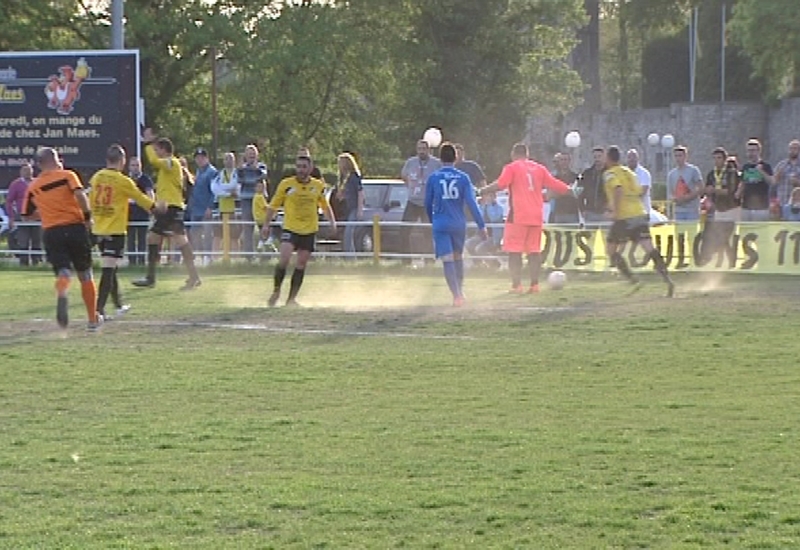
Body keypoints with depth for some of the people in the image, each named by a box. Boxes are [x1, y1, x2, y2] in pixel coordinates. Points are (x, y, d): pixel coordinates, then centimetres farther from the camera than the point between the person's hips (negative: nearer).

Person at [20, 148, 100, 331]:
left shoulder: (33, 187, 11)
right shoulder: (68, 175, 2)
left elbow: (27, 215, 17)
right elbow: (80, 195, -16)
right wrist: (87, 216, -3)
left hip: (51, 232, 1)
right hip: (75, 227, -1)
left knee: (63, 272, -8)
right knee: (85, 275, 13)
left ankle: (62, 294, -45)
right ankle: (93, 320, 19)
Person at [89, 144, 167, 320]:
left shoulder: (96, 177, 4)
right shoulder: (123, 181, -11)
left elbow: (90, 201, 12)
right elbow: (140, 198, 2)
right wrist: (157, 207, 20)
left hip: (98, 230, 6)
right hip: (115, 230, -6)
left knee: (110, 268, 20)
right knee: (108, 269, -9)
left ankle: (118, 304, 33)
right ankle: (99, 309, -17)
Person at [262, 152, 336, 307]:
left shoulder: (318, 186, 4)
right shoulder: (286, 184, -2)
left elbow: (325, 206, 19)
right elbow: (273, 206, 6)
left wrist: (332, 222, 7)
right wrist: (267, 224, 1)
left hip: (309, 230, 3)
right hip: (290, 228, -3)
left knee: (301, 264, 2)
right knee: (284, 259, -19)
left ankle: (292, 298, 11)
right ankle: (276, 291, 1)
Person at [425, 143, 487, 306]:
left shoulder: (433, 178, -2)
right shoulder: (463, 177, -2)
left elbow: (428, 204, 6)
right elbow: (471, 203, -8)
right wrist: (481, 225, -6)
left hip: (441, 225, -2)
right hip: (458, 224, 2)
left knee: (447, 260, -4)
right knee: (458, 257, 21)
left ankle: (457, 295, -15)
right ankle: (460, 291, 30)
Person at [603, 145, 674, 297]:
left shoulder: (609, 173, -1)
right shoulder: (628, 171, 20)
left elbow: (618, 189, -20)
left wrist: (615, 211, -23)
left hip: (624, 217, -6)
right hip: (640, 214, 6)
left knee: (610, 249, 11)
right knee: (650, 250, -2)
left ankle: (633, 280, -1)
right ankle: (668, 281, -18)